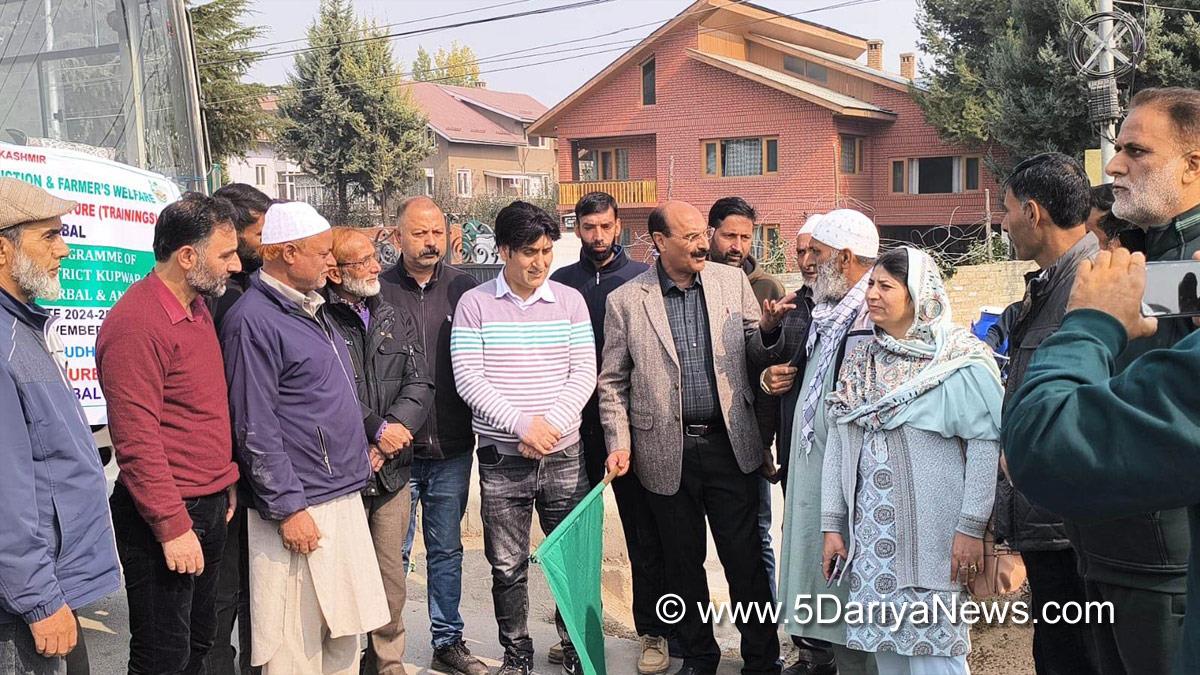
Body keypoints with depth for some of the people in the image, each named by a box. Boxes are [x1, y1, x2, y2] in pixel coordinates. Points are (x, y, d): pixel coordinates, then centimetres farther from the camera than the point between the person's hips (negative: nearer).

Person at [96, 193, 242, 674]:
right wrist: (173, 526, -21)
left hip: (209, 506, 9)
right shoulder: (136, 323, -19)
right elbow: (136, 440, -22)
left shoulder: (198, 308, 11)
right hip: (166, 517, -9)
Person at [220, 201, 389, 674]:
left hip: (345, 499, 9)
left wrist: (360, 455, 21)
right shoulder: (253, 320, -14)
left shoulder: (313, 308, 14)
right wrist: (289, 508, -18)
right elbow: (255, 429, -17)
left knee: (345, 634, 15)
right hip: (301, 510, -9)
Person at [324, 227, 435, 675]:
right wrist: (376, 430, -11)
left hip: (392, 471, 5)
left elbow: (419, 385, 7)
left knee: (391, 579, 11)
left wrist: (393, 429, -9)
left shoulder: (397, 320, 14)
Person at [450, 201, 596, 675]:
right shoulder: (475, 304, -1)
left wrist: (550, 423, -14)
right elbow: (468, 378, -8)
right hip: (502, 457, -1)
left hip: (564, 454, 1)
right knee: (507, 566, 7)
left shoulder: (570, 301, 4)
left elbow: (583, 373, 0)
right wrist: (522, 424, -16)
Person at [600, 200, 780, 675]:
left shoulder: (733, 281, 3)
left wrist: (776, 321, -10)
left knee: (745, 558, 5)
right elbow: (613, 381, 3)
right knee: (683, 563, 13)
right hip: (668, 452, 0)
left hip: (729, 444, 1)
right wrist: (619, 443, -5)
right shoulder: (625, 301, -1)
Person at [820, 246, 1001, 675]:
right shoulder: (860, 363, 12)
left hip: (931, 535, -6)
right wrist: (832, 525, 7)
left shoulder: (957, 362, -7)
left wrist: (972, 527, -15)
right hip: (870, 534, 6)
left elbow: (986, 443, -11)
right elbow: (838, 444, 11)